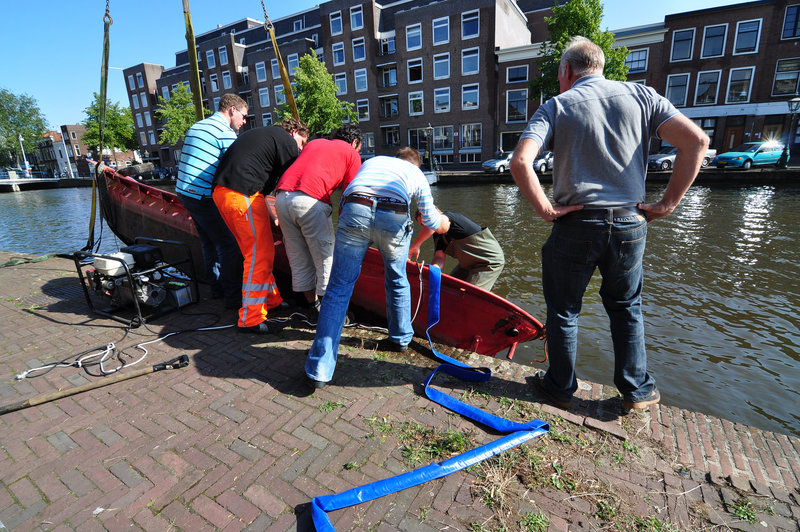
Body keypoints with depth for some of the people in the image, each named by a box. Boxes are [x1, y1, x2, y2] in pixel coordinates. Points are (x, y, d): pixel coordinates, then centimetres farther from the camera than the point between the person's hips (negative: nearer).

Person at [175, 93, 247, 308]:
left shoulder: (195, 127, 20)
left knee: (209, 242, 18)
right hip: (204, 197, -10)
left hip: (184, 192, 10)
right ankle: (233, 296, -2)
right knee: (229, 245, -5)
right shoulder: (226, 133, -10)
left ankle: (217, 287, 27)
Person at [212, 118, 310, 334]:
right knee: (260, 255, -5)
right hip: (242, 196, -10)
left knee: (255, 250, 17)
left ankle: (271, 299, 29)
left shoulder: (262, 134, 29)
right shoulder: (287, 141, 1)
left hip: (220, 191, 10)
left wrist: (271, 215, 28)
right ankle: (250, 319, 1)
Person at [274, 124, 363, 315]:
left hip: (281, 196, 7)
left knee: (299, 260, 14)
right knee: (326, 260, 4)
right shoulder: (352, 154, 15)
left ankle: (314, 308, 26)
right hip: (310, 200, -6)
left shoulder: (314, 143, 32)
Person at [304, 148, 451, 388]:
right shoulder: (417, 174, 32)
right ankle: (401, 338, 40)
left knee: (339, 287, 5)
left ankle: (320, 370, 6)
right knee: (397, 280, 25)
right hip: (394, 217, -1)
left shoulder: (372, 160, 39)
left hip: (354, 210, 1)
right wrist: (443, 220, 51)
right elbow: (432, 223, 28)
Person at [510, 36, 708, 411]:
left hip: (575, 225, -3)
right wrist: (667, 203, 2)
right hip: (631, 224, 3)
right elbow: (696, 140, -1)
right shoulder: (640, 95, 8)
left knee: (563, 310, 13)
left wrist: (545, 209, -9)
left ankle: (561, 387, 27)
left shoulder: (556, 106, 0)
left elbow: (520, 162, -17)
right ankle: (637, 391, 30)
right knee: (626, 308, 22)